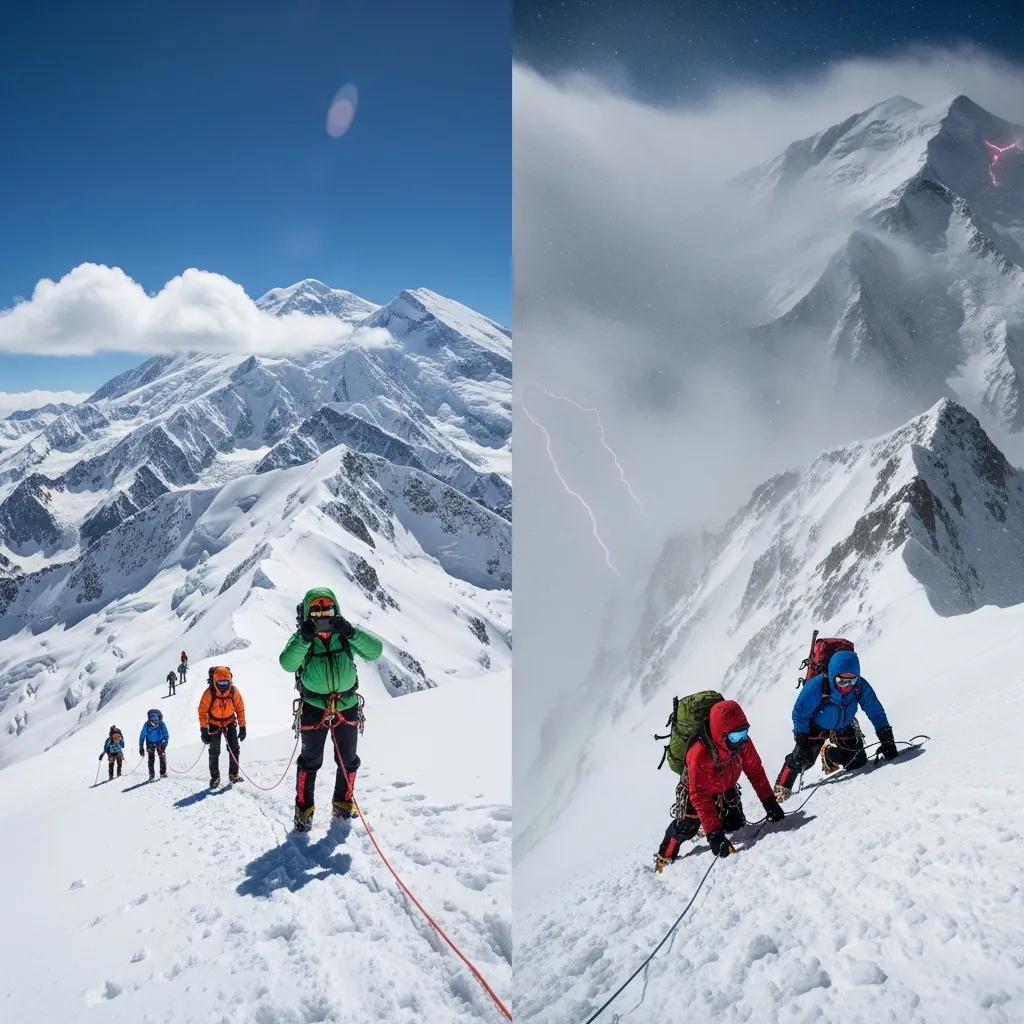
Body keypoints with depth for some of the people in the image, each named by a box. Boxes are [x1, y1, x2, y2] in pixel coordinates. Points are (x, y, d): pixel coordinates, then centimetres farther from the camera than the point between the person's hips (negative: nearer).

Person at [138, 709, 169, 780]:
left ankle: (163, 773, -3)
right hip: (150, 743, 0)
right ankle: (151, 775, -1)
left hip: (160, 742, 0)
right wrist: (141, 747, -13)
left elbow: (166, 735, -19)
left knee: (162, 757, -11)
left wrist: (165, 744, -32)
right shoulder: (147, 724, -23)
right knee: (151, 759, -7)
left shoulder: (161, 724, -25)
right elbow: (142, 736, -13)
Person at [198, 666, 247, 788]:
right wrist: (204, 730, -18)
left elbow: (240, 709, -8)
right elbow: (202, 711, -16)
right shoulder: (209, 693, -25)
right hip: (214, 723, -1)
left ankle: (233, 774, 5)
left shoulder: (233, 691, -19)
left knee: (234, 749, -6)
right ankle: (215, 777, 10)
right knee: (214, 751, -2)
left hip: (230, 722, 1)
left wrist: (242, 727, -7)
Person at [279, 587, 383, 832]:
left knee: (348, 761, 14)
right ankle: (303, 808, 22)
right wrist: (305, 638, -40)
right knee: (310, 761, 6)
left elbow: (374, 651, -20)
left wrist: (351, 632, -34)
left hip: (347, 706, 2)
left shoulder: (345, 634, -7)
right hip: (314, 707, -2)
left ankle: (343, 803, 33)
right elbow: (287, 663, -27)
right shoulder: (301, 638, -10)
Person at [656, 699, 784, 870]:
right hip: (695, 788, -5)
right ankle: (664, 857, 14)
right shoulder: (699, 754, -43)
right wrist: (713, 833, -41)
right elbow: (699, 796, -38)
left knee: (734, 824, -4)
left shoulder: (742, 742, -27)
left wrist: (770, 802, -13)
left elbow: (755, 770, -11)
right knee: (687, 828, -12)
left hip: (726, 788, 5)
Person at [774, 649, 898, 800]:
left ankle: (830, 754, 28)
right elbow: (799, 713, -28)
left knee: (858, 762, -2)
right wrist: (802, 741, -32)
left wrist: (886, 740, -20)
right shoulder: (817, 686, -38)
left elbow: (876, 712, -16)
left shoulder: (861, 686, -29)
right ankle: (782, 788, 8)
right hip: (817, 725, -3)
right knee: (803, 758, -14)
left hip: (844, 727, 3)